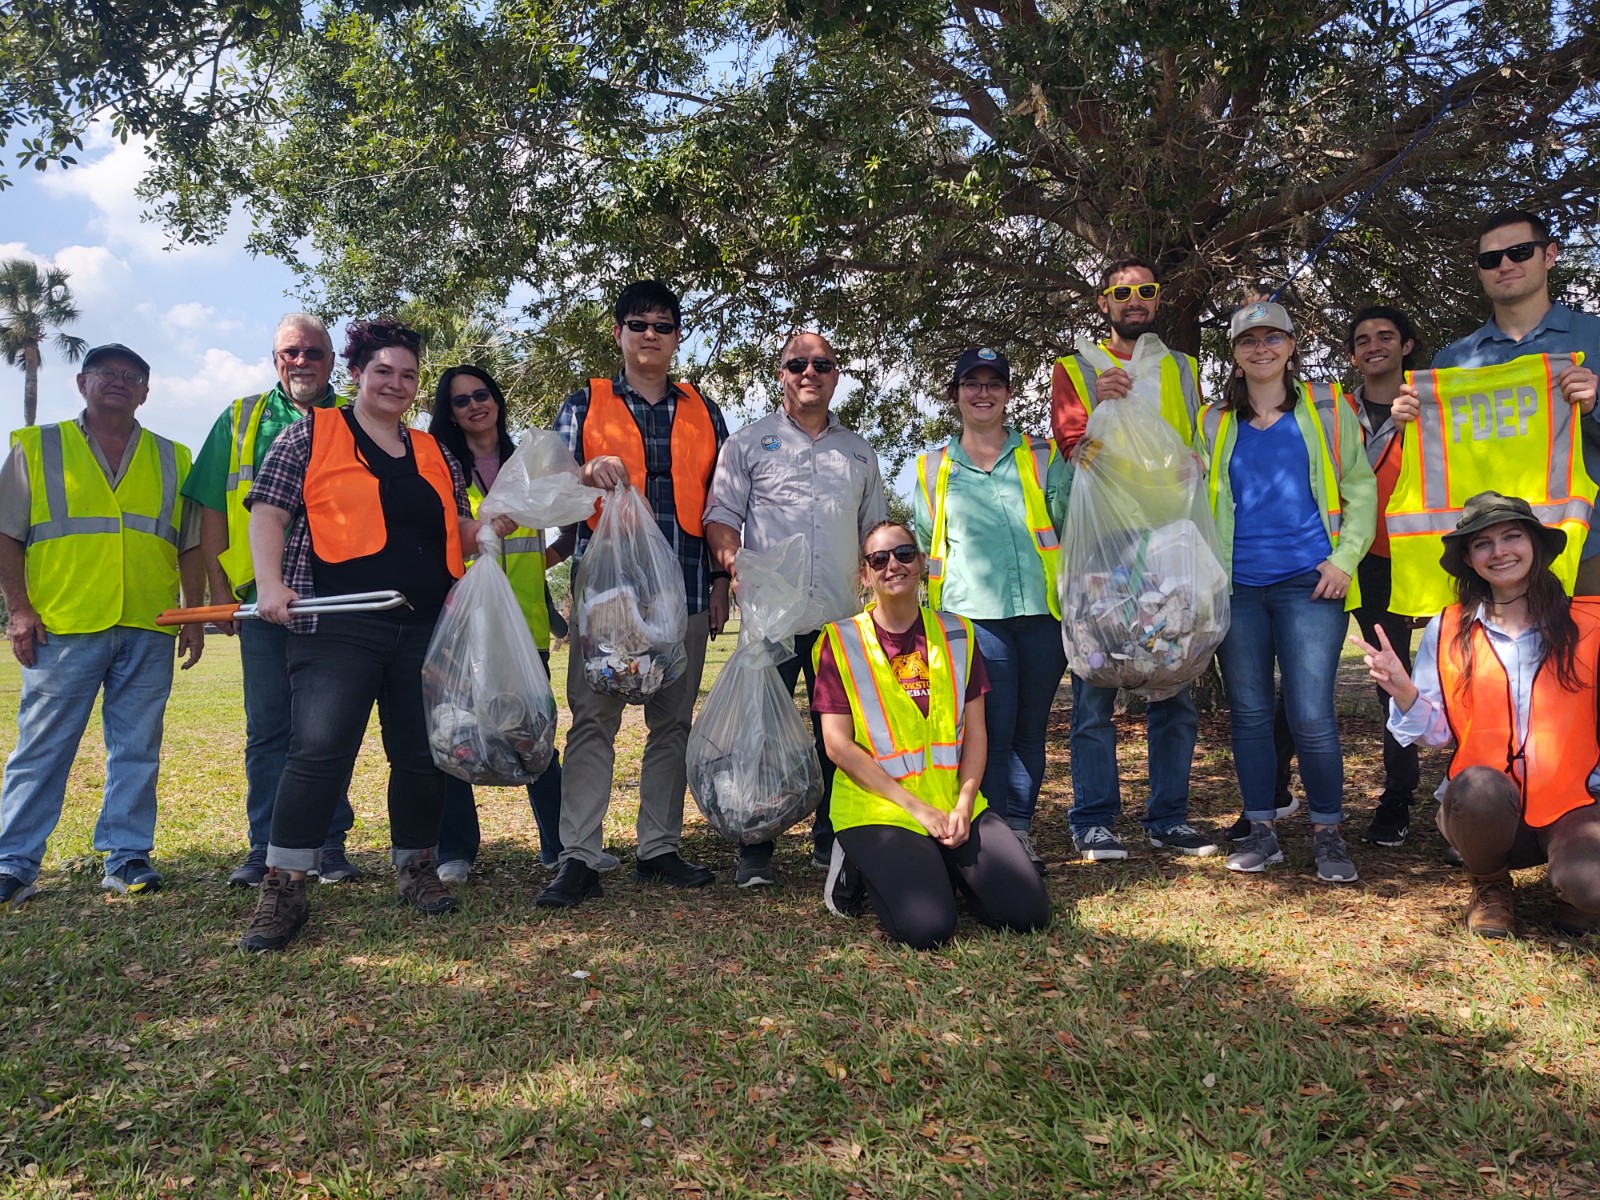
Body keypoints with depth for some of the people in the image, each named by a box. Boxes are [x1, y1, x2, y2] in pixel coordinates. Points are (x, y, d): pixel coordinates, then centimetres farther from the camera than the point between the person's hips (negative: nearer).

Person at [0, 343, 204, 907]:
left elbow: (189, 545, 16)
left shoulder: (171, 458, 16)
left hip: (148, 629, 2)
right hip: (61, 626, -2)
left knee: (137, 749, 5)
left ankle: (127, 858, 14)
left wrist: (194, 615, 8)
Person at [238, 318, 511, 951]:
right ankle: (283, 888, -3)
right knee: (319, 750, -12)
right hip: (339, 627, -4)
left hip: (425, 629, 5)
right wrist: (271, 582, -14)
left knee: (422, 752, 8)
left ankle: (416, 867, 24)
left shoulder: (434, 455, 19)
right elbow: (268, 513, 1)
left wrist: (498, 521, 2)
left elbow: (459, 535, 22)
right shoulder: (310, 435, 7)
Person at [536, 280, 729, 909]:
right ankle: (579, 858, -2)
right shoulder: (585, 404, 10)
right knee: (593, 718, -5)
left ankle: (659, 849, 15)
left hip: (685, 590, 3)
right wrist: (588, 474, -18)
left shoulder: (703, 413, 16)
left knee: (673, 721, 6)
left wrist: (720, 582, 10)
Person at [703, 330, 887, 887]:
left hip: (844, 617, 3)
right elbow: (720, 517, 3)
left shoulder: (859, 451, 18)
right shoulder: (748, 443, 8)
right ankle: (755, 851, 7)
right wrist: (735, 561, -17)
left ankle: (831, 841, 21)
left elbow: (876, 530, 21)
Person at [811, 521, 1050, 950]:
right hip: (877, 809, -4)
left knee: (1028, 912, -13)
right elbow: (839, 745, -8)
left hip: (954, 804, 4)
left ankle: (941, 868, 13)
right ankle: (860, 868, 5)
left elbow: (974, 733, 7)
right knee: (926, 928, -25)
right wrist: (917, 808, -13)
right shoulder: (841, 641, -2)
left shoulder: (957, 634, 9)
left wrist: (963, 804, -10)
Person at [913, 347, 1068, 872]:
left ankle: (1021, 831, 15)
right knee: (992, 730, -6)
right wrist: (928, 615, 15)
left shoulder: (1043, 457, 12)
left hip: (1042, 611, 1)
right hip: (974, 613, -1)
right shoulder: (932, 468, 14)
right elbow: (924, 547, 20)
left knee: (1030, 729, 6)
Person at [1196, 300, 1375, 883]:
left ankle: (1327, 832, 9)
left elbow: (1360, 487, 7)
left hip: (1308, 581, -2)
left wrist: (1344, 558, -5)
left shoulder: (1327, 408, 7)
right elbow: (1201, 502, 15)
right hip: (1238, 585, 3)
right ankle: (1262, 830, 17)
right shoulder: (1215, 422, 12)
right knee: (1249, 711, 6)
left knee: (1311, 713, -8)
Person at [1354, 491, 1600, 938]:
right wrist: (1403, 692, -15)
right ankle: (1491, 886, 0)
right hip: (1480, 810, 1)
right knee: (1478, 785, -35)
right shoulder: (1447, 631, 5)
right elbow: (1436, 732, 3)